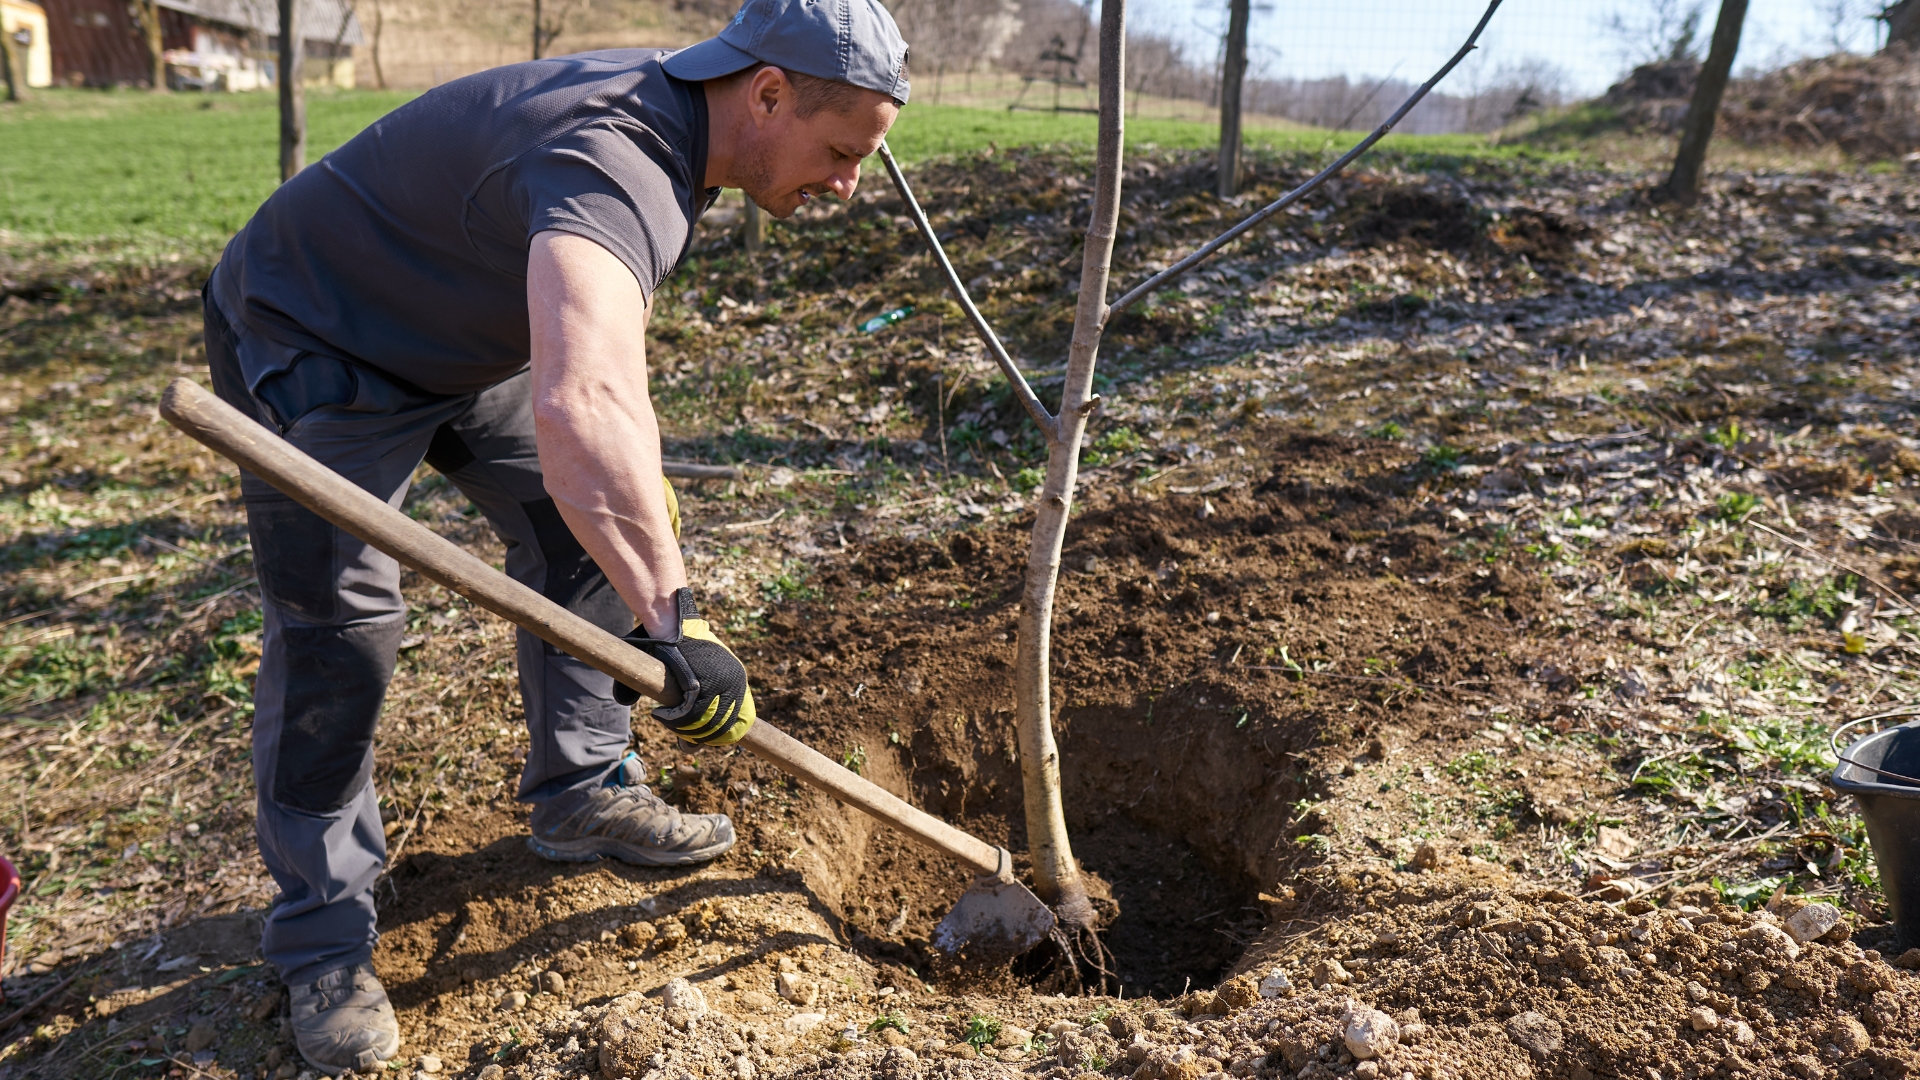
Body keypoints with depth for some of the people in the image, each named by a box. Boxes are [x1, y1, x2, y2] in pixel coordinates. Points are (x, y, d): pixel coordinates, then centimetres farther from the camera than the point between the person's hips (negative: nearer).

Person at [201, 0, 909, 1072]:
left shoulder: (668, 117, -5)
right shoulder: (608, 162, -38)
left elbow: (610, 336, 12)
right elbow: (577, 410, -56)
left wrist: (641, 476, 10)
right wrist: (674, 621, -53)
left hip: (468, 335, 9)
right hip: (311, 342, -9)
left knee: (582, 534, 7)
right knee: (338, 627, -11)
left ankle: (585, 795, 22)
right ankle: (322, 936, 5)